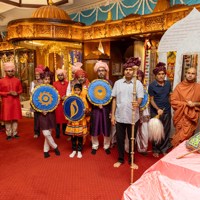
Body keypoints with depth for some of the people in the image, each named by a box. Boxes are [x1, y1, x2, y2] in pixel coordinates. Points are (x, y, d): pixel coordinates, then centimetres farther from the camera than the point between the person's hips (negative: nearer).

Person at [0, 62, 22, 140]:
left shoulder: (17, 80, 4)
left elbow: (20, 90, 12)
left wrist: (17, 93, -9)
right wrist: (8, 93, -15)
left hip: (16, 102, 2)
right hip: (6, 102, -2)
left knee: (15, 118, 8)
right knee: (7, 119, 3)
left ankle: (15, 133, 21)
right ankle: (9, 134, 16)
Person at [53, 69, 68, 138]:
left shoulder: (67, 83, 10)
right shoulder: (55, 83, 6)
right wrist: (61, 98, -15)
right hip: (58, 103, -1)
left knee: (65, 117, 4)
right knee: (58, 118, -1)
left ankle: (65, 131, 21)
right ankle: (57, 133, 7)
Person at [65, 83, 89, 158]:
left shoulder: (83, 99, -3)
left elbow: (86, 109, 0)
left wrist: (84, 111, -22)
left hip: (81, 120, -2)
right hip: (72, 120, 2)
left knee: (80, 136, 6)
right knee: (73, 136, 8)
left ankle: (79, 151, 21)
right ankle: (74, 150, 25)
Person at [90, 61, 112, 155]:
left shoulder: (110, 83, 0)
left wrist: (111, 111, -7)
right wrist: (97, 103, -14)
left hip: (106, 109, 0)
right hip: (95, 109, 1)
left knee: (106, 129, 7)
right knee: (94, 129, 6)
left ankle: (106, 146, 26)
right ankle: (94, 146, 25)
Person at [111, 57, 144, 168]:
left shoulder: (138, 83, -2)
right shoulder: (118, 83, 3)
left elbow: (140, 98, -11)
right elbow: (114, 99, 5)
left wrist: (137, 103, -36)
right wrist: (112, 115, 3)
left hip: (133, 117, -1)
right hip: (119, 117, 2)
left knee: (132, 139, 12)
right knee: (120, 139, 12)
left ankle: (132, 160, 30)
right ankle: (121, 159, 31)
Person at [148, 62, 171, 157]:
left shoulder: (168, 83, 3)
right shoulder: (152, 85, -10)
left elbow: (170, 95, 13)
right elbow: (151, 100, -9)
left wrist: (170, 106, 5)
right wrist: (158, 109, -22)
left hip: (167, 111, 4)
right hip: (156, 112, -4)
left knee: (166, 131, 11)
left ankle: (164, 149, 26)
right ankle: (156, 150, 23)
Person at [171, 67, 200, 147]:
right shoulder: (179, 86, -2)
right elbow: (173, 101, -7)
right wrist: (186, 104, -15)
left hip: (192, 116, 0)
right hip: (180, 116, 0)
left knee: (186, 136, 2)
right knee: (180, 136, 11)